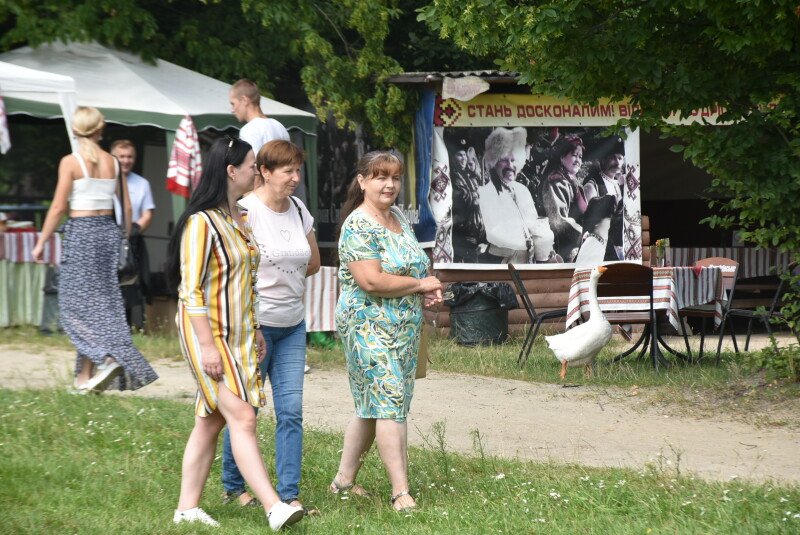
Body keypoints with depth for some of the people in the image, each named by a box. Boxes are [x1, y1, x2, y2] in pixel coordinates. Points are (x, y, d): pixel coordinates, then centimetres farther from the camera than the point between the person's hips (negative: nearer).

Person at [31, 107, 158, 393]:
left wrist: (41, 243, -3)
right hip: (109, 230, 5)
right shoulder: (112, 162, 6)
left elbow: (58, 207, -9)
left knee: (77, 304, -1)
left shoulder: (70, 162, -7)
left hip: (80, 232, -5)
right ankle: (85, 375, 9)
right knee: (104, 302, 8)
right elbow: (127, 208, 9)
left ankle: (107, 359, -20)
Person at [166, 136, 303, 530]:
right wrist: (207, 345, -21)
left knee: (211, 421, 8)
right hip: (207, 334, -9)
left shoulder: (238, 220, 14)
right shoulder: (202, 222, -15)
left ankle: (187, 508, 12)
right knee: (242, 417, -14)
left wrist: (254, 331, 22)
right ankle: (273, 507, -19)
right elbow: (191, 289, -18)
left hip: (237, 335, 9)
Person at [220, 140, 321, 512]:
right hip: (255, 324, -6)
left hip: (292, 326, 6)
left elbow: (313, 262, 21)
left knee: (291, 411, 0)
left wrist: (282, 278, 7)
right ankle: (232, 487, 21)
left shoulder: (299, 210, 7)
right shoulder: (245, 212, -13)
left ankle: (289, 495, 2)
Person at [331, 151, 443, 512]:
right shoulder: (359, 226, -14)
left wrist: (427, 291, 4)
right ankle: (401, 493, -14)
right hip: (370, 328, -9)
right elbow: (371, 280, -24)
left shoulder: (399, 219, 13)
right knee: (390, 403, -13)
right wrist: (421, 284, -14)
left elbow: (413, 266, 26)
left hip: (405, 329, 9)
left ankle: (344, 480, 23)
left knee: (372, 407, 13)